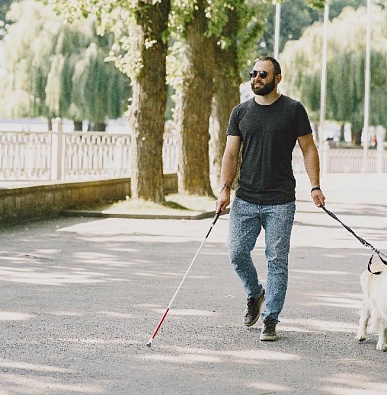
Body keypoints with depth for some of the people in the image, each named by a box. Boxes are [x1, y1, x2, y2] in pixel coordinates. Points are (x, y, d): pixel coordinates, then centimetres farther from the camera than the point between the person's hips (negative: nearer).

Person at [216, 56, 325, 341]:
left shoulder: (293, 110, 1)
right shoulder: (241, 112, 9)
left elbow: (308, 149, 2)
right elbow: (231, 154, 9)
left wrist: (315, 186, -7)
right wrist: (225, 189, -2)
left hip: (280, 202, -3)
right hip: (245, 199, 3)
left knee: (277, 261, -1)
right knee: (237, 253, 0)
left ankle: (270, 320, 6)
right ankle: (255, 294, 28)